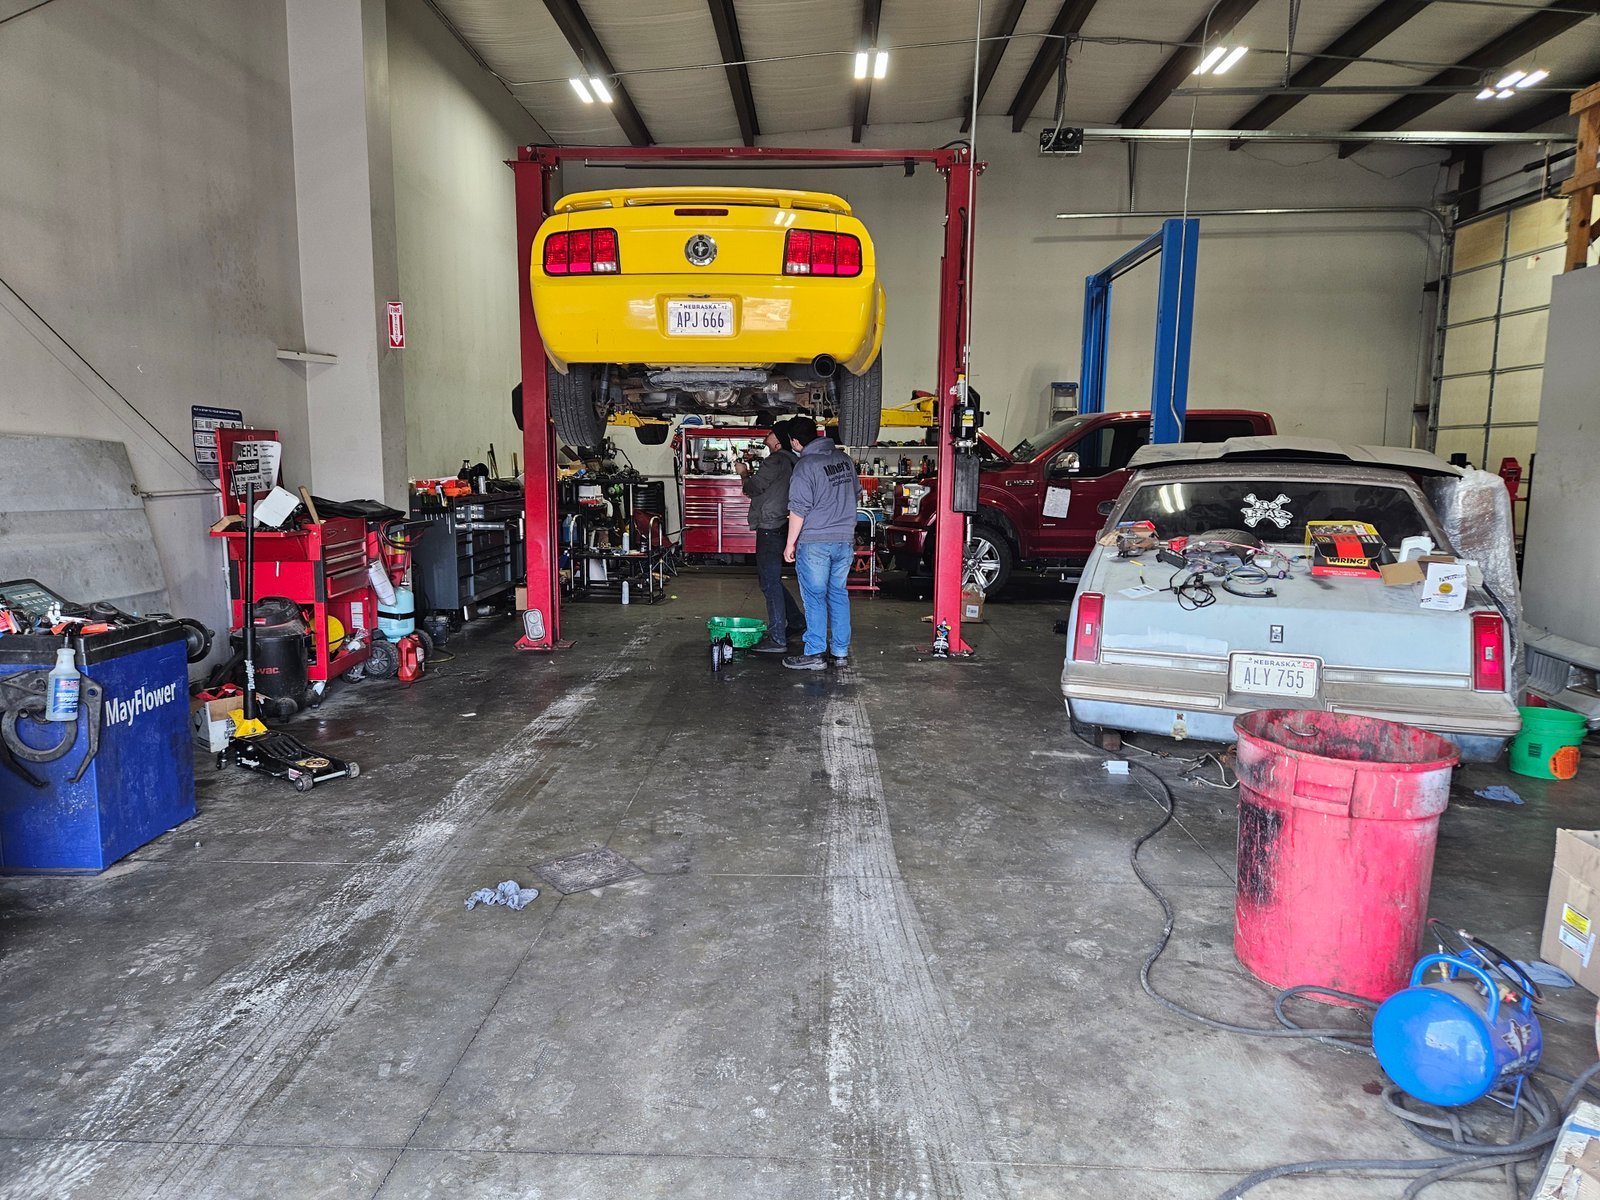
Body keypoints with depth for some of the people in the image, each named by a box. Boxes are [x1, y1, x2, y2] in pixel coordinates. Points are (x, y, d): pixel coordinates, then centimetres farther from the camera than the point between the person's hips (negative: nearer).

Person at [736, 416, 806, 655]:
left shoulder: (775, 461, -15)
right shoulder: (791, 462, 15)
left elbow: (753, 489, -11)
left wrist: (744, 474, 7)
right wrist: (752, 474, 17)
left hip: (770, 528, -10)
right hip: (781, 526, 10)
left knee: (770, 582, -7)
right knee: (771, 579, 21)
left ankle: (777, 639, -5)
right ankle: (797, 622, 27)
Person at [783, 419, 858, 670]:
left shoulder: (805, 465, -14)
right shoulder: (844, 458, 9)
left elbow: (798, 509, -15)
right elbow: (855, 492, 23)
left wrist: (790, 544, -8)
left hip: (814, 542, -6)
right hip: (845, 539, 7)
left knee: (814, 597, 1)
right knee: (839, 595, 13)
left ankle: (815, 654, 4)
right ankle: (840, 652, 17)